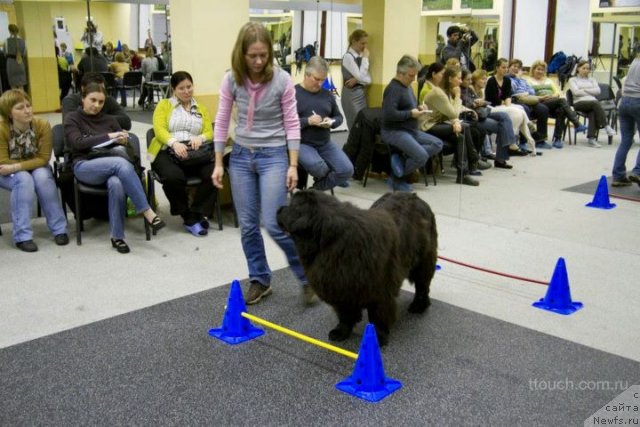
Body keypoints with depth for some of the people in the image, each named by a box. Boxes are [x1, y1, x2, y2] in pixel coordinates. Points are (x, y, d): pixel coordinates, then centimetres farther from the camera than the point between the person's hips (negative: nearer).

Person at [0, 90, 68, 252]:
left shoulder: (43, 125, -20)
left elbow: (43, 159, -18)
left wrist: (17, 166, -29)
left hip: (36, 168, 2)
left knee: (42, 177, -31)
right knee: (24, 180, -33)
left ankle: (59, 229, -20)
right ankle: (22, 236, -27)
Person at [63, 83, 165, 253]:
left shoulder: (109, 120, 21)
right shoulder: (72, 118, 10)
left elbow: (126, 144, 17)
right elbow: (78, 143, -9)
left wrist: (123, 140, -8)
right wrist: (108, 136, -16)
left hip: (111, 165, 3)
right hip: (84, 167, -3)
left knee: (116, 184, -36)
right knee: (122, 163, -35)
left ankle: (117, 237, -28)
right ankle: (147, 212, -35)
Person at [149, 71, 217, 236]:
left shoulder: (201, 108, 24)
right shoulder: (164, 105, 15)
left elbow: (209, 133, 12)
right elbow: (159, 129, -2)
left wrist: (200, 138, -13)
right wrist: (174, 143, -23)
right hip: (168, 151, -2)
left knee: (213, 173, -30)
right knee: (173, 177, -36)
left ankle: (194, 216, -21)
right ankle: (188, 216, -16)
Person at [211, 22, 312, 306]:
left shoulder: (282, 80, -11)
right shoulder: (231, 80, -4)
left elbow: (291, 124, -6)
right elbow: (222, 122, 2)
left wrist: (293, 165, -9)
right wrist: (218, 163, 1)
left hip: (273, 155, -3)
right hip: (241, 155, 4)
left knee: (274, 224, -9)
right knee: (248, 224, 7)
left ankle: (306, 274, 11)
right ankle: (260, 279, 23)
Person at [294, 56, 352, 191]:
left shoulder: (327, 94, 12)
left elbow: (339, 117, 20)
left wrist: (331, 122, -4)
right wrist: (308, 121, -23)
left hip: (325, 144, 6)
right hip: (302, 144, -5)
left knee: (347, 170, -13)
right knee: (318, 167, -34)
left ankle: (316, 189, 9)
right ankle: (331, 178, 6)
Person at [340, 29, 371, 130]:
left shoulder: (361, 56, 11)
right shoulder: (348, 56, -10)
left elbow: (368, 80, 6)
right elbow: (361, 77, -18)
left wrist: (357, 80, -14)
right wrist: (365, 58, -10)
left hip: (362, 93, 7)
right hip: (351, 95, -7)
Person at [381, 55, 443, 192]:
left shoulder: (407, 86, 15)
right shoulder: (393, 88, -15)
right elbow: (389, 114, -26)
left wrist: (418, 108, 7)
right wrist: (411, 114, -19)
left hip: (410, 130, 10)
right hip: (394, 131, -10)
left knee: (438, 144, -2)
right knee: (421, 156, -25)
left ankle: (402, 158, -10)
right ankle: (397, 180, -3)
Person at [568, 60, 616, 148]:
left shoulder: (592, 80, 27)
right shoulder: (573, 80, 17)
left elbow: (598, 91, 8)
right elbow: (576, 92, -3)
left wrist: (585, 89, -1)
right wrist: (591, 92, 1)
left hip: (593, 102, 3)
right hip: (579, 103, -3)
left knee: (593, 112, -35)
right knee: (595, 103, -36)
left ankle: (591, 138, -45)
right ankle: (606, 126, -42)